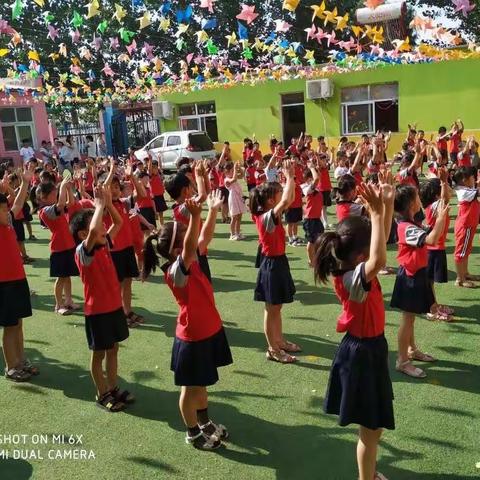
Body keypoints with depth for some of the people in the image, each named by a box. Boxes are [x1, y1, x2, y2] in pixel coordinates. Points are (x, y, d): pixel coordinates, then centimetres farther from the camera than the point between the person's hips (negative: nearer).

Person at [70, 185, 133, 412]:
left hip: (115, 306, 7)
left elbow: (118, 223, 10)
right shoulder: (83, 252, -20)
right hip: (97, 311, -7)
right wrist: (100, 204, -30)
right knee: (99, 353, 8)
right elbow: (93, 231, -40)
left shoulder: (105, 245, 3)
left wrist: (108, 203, -5)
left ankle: (114, 388, 33)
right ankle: (103, 395, 23)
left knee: (113, 349, 18)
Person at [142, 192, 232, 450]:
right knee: (191, 387, 12)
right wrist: (195, 216, -57)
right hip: (193, 338, -9)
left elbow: (204, 237, 7)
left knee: (202, 383, 26)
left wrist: (213, 211, -1)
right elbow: (189, 249, -46)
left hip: (209, 331, 9)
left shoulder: (191, 261, -2)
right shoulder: (176, 271, -27)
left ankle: (205, 422, 45)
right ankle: (193, 433, 32)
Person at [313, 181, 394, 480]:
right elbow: (380, 259, -50)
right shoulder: (353, 278, -29)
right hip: (362, 352, -10)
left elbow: (380, 240, 5)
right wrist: (377, 212, -43)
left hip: (371, 346, 10)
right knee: (371, 426, 7)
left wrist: (387, 205, -9)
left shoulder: (356, 267, -4)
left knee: (375, 423, 26)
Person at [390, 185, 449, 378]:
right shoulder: (407, 228, -25)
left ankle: (412, 350, 37)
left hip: (415, 274, 10)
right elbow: (431, 240, -38)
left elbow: (428, 237, 8)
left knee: (410, 316, 21)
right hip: (411, 276, -10)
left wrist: (441, 217, 1)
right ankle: (402, 361, 8)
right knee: (408, 318, -2)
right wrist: (441, 217, -29)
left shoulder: (409, 224, 7)